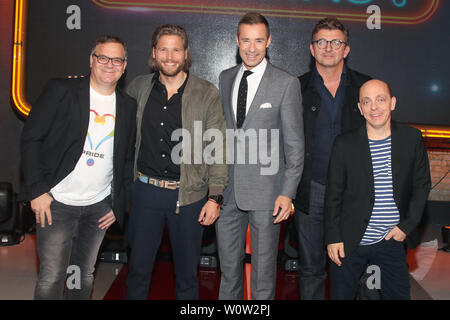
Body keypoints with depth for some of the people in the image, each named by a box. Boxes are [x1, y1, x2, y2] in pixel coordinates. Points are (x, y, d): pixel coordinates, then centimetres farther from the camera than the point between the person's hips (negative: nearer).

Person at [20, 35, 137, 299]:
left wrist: (119, 205, 7)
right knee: (52, 278, -2)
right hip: (57, 203, -3)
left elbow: (128, 158, 13)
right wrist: (37, 190, -11)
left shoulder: (129, 106, 7)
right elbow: (31, 139, -5)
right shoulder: (61, 90, -4)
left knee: (85, 275, 14)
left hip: (100, 206, 4)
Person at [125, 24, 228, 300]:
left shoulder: (207, 94, -4)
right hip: (145, 191, 2)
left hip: (188, 196, -2)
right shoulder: (139, 88, 4)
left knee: (187, 273, 12)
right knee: (138, 269, 14)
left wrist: (215, 197, -10)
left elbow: (218, 149, -4)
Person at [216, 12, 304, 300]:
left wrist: (288, 193, -12)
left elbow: (295, 143, -7)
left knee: (264, 267, 10)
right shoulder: (225, 79, 9)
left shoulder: (287, 84, -6)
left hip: (265, 189, -4)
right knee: (228, 264, 17)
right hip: (228, 188, 4)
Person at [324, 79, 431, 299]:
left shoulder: (412, 139, 0)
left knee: (399, 295, 11)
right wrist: (333, 238, -4)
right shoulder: (344, 144, -5)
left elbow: (422, 184, 6)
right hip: (349, 242, -1)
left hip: (392, 240, 2)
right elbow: (333, 195, -1)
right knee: (341, 295, 10)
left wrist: (407, 225, -3)